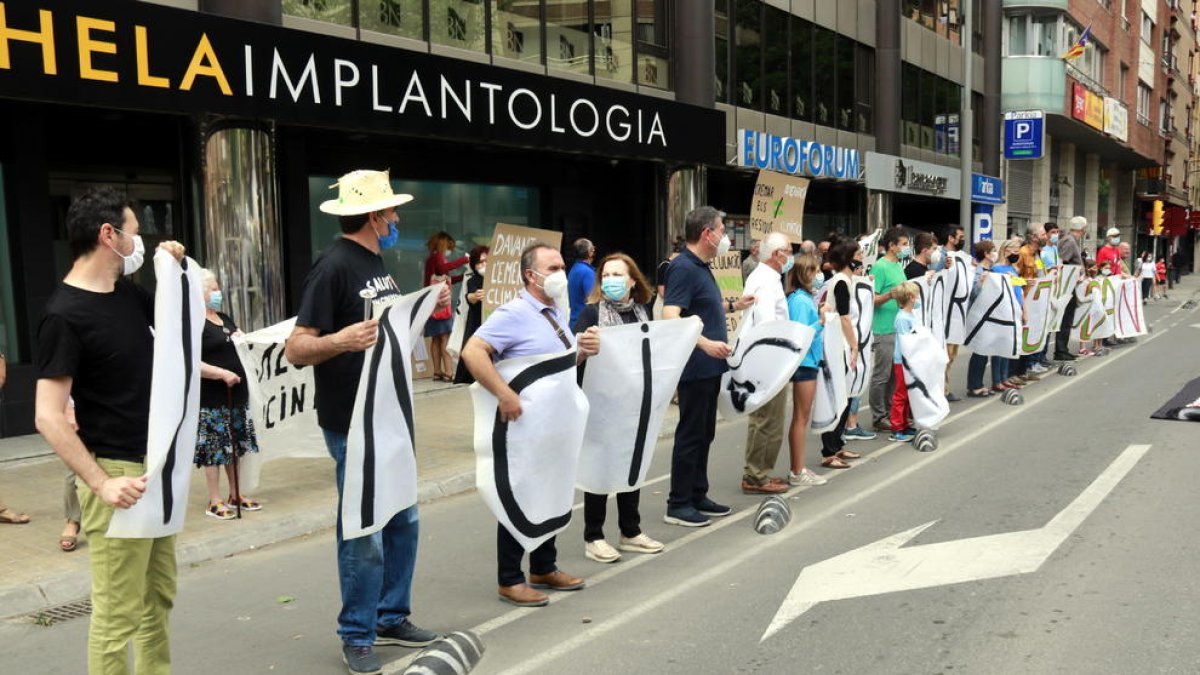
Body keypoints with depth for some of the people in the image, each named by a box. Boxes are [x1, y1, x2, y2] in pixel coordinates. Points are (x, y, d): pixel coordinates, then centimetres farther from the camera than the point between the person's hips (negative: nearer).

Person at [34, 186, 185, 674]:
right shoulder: (66, 315, -14)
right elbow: (48, 418, -18)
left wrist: (175, 270, 10)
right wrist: (101, 484, -23)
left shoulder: (127, 292, 9)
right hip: (119, 474, -8)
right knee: (117, 613, -1)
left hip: (157, 467, 8)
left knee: (158, 599, 17)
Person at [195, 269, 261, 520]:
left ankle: (235, 495, 24)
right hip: (212, 399, -8)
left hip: (236, 394, 8)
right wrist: (222, 373, -24)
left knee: (234, 445, 14)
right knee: (214, 449, -2)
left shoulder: (225, 319, 14)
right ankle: (214, 502, 6)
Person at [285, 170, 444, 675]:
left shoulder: (374, 262, 11)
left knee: (403, 522, 16)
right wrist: (341, 340, -37)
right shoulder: (333, 266, -16)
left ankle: (391, 617, 31)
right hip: (354, 426, -9)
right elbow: (296, 349, -20)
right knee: (364, 534, 0)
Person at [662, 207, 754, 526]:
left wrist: (733, 305, 23)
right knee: (690, 435, -3)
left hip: (710, 367, 10)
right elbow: (670, 317, -28)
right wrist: (705, 343, -36)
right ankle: (678, 505, 6)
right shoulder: (683, 268, -18)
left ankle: (698, 496, 25)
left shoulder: (701, 267, 13)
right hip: (695, 368, -10)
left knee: (704, 434, 15)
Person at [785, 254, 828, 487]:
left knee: (802, 417, 14)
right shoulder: (800, 300, -17)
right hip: (803, 363, -10)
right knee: (801, 417, -2)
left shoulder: (806, 297, 10)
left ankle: (798, 469, 22)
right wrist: (821, 323, -27)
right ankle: (797, 473, 5)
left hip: (809, 361, 10)